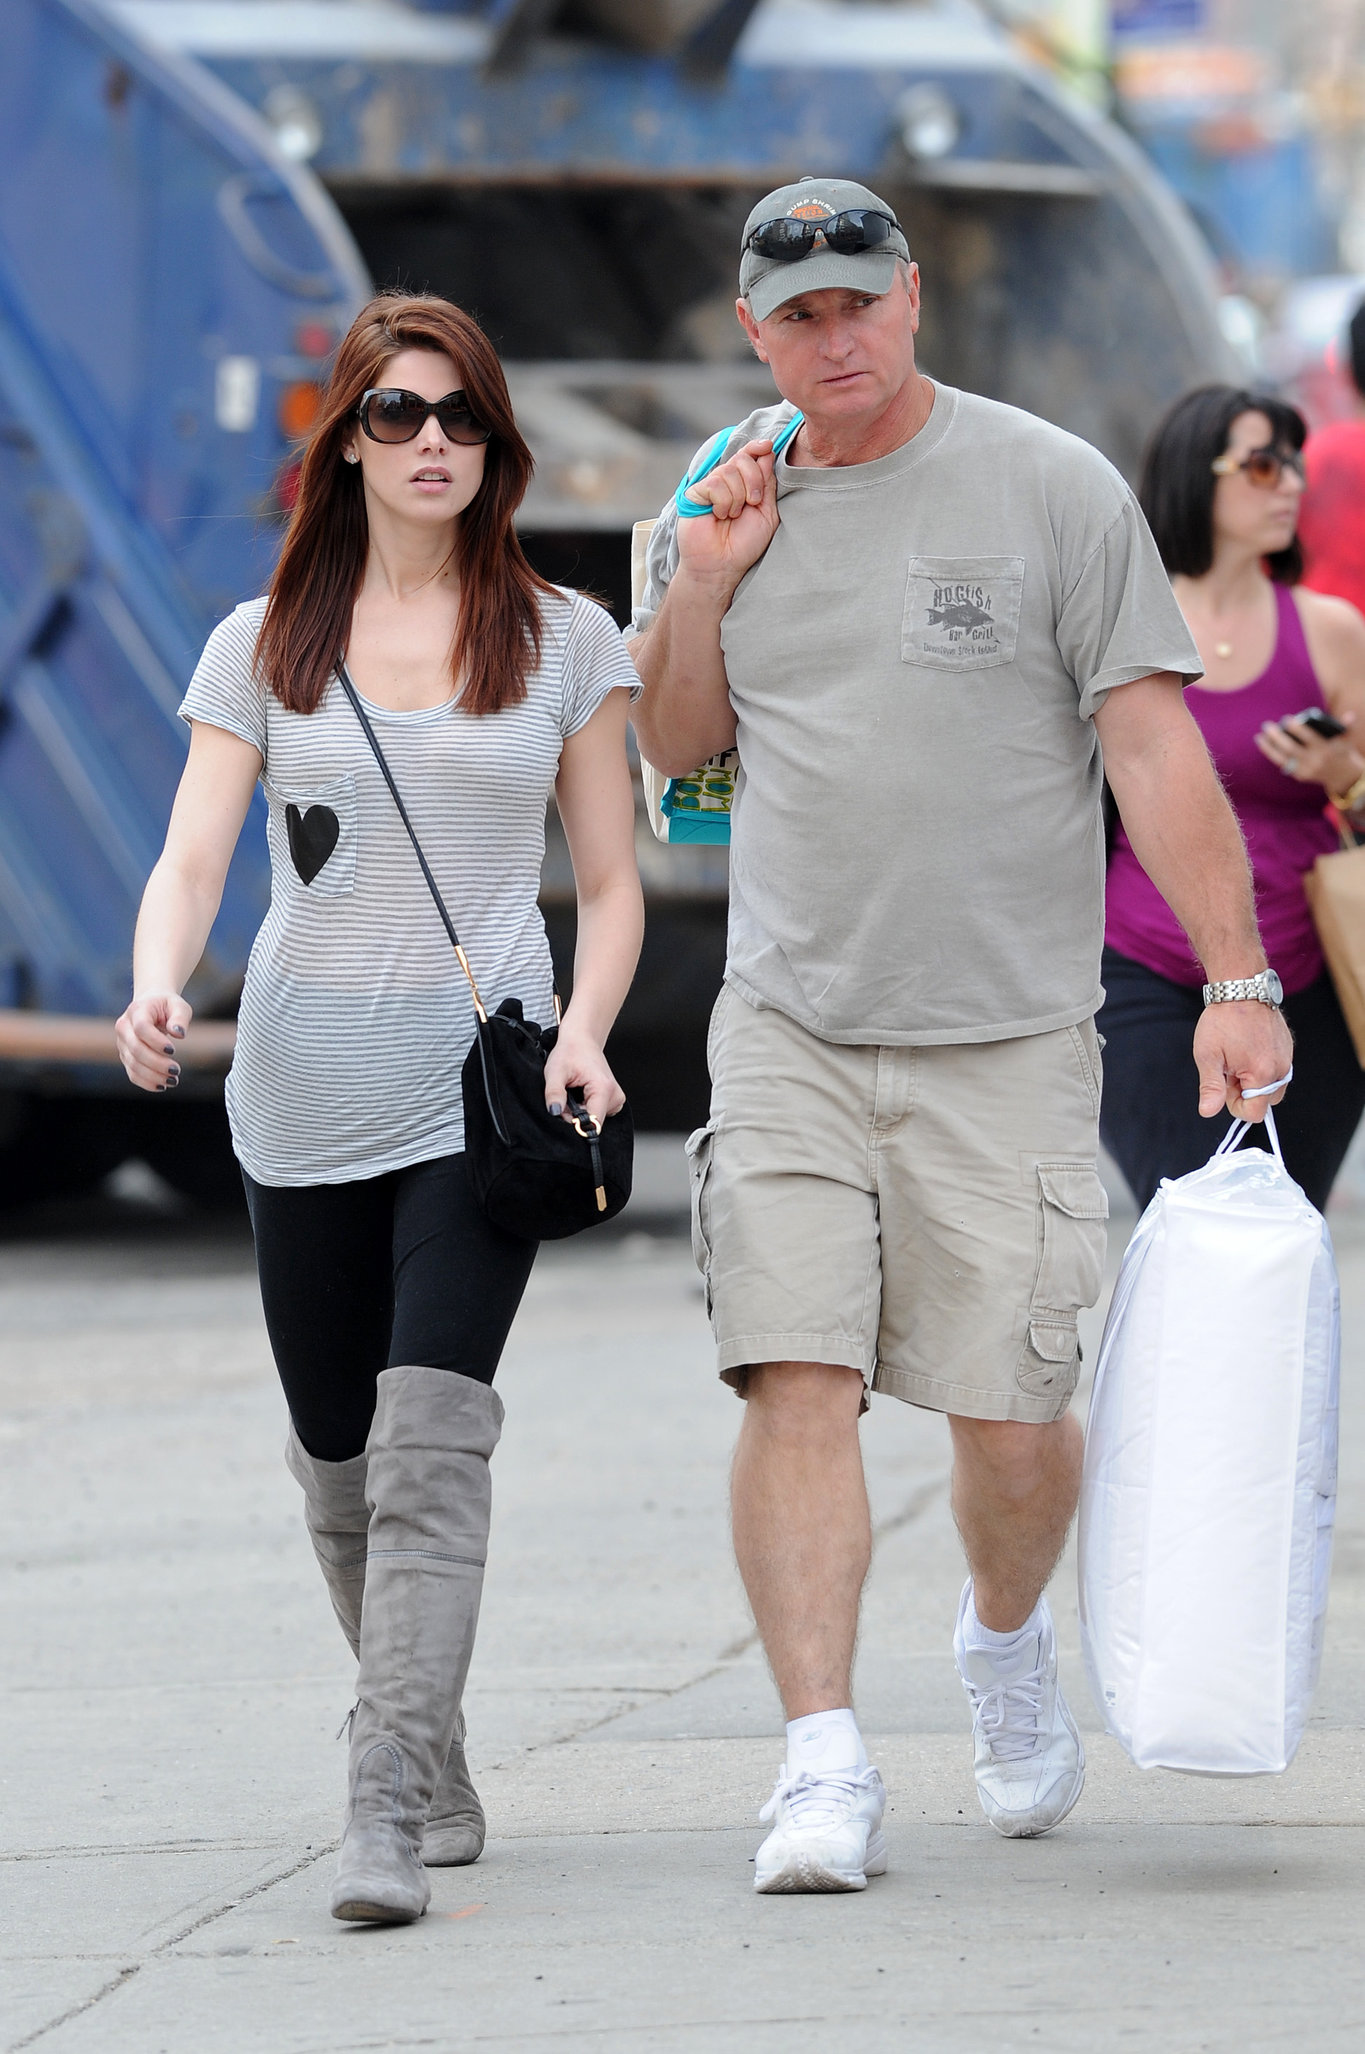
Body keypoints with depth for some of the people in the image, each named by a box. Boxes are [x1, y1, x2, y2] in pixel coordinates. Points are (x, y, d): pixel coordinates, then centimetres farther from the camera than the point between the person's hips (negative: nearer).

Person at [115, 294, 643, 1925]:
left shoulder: (565, 642, 7)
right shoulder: (266, 645, 8)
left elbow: (611, 882, 9)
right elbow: (191, 860, 0)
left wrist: (581, 1032, -9)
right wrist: (158, 992, -21)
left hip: (483, 1099, -2)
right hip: (304, 1101, 2)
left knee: (431, 1440, -18)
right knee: (339, 1465, 9)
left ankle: (387, 1815, -25)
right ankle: (434, 1767, 28)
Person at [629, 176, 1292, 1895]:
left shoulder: (1052, 491, -2)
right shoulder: (725, 504, 9)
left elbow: (1151, 742, -4)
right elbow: (675, 750, 18)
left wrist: (1237, 980, -11)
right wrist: (701, 589, -1)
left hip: (1009, 1036, -2)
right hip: (790, 1023, 2)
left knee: (1008, 1417, -1)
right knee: (796, 1379, -13)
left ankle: (1005, 1637, 31)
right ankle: (823, 1763, -14)